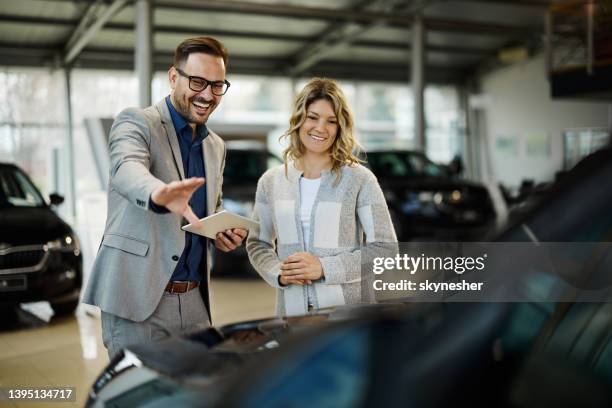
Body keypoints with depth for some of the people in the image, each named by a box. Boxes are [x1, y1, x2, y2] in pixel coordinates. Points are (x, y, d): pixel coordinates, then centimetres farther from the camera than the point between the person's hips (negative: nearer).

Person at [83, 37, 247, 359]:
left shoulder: (216, 147, 15)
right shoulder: (136, 122, -5)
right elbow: (126, 169, -27)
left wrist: (224, 232, 2)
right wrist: (159, 194, -51)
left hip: (194, 301, 6)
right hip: (138, 300, -6)